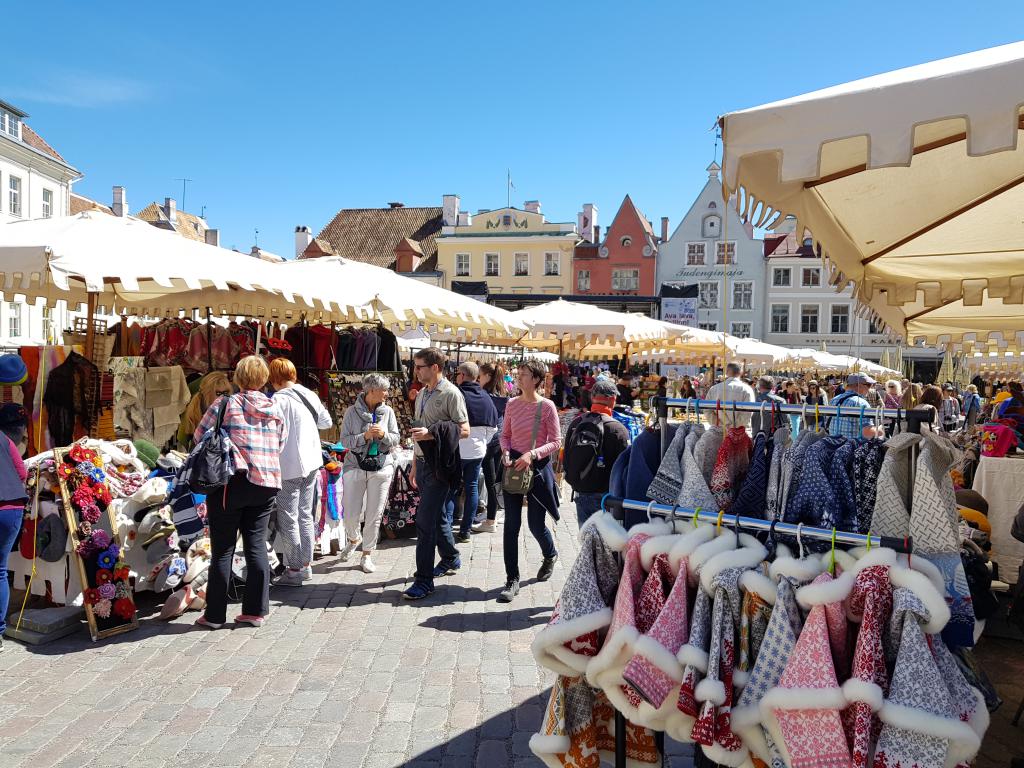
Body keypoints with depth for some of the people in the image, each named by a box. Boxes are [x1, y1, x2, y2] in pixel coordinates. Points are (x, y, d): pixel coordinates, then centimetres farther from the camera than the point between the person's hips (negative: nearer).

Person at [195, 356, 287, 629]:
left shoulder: (226, 403, -4)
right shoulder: (275, 408, 7)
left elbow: (199, 436, 3)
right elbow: (281, 444, 13)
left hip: (233, 481, -4)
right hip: (267, 483, 4)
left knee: (223, 550, 5)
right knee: (257, 546, 10)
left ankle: (215, 615, 12)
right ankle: (255, 610, 15)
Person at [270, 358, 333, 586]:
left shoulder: (279, 400, -16)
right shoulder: (310, 395, 6)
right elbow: (326, 422, 18)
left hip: (289, 467, -7)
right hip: (311, 463, 8)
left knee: (288, 520, 2)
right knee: (305, 516, 16)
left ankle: (294, 570, 6)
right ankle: (306, 565, 24)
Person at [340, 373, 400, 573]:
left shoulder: (387, 411, 3)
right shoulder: (352, 411, -3)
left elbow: (396, 439, 5)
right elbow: (345, 440, -5)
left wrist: (383, 435, -14)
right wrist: (365, 436, -19)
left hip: (381, 467, 1)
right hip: (355, 466, -1)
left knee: (374, 515, 4)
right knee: (351, 513, 1)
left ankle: (367, 555, 21)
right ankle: (353, 539, 35)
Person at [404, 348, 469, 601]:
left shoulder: (451, 394, -11)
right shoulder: (422, 394, 14)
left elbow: (464, 430, -14)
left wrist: (432, 433, -23)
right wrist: (415, 465, 20)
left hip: (439, 465, -8)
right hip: (423, 463, 8)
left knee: (425, 521, -9)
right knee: (437, 515, 19)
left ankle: (424, 580, -2)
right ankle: (451, 559, 37)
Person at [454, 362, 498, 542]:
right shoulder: (486, 397, 4)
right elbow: (493, 428, 10)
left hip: (457, 451, -5)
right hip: (478, 450, 5)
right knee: (472, 487, 10)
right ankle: (466, 531, 14)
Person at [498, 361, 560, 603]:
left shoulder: (546, 406, -9)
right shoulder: (512, 404, 3)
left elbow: (555, 441, -8)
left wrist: (532, 454, -20)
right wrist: (506, 452, -7)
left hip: (537, 467, -3)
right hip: (513, 467, 3)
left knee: (536, 524, 7)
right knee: (511, 525, 0)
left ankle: (550, 555, 41)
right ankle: (512, 580, 8)